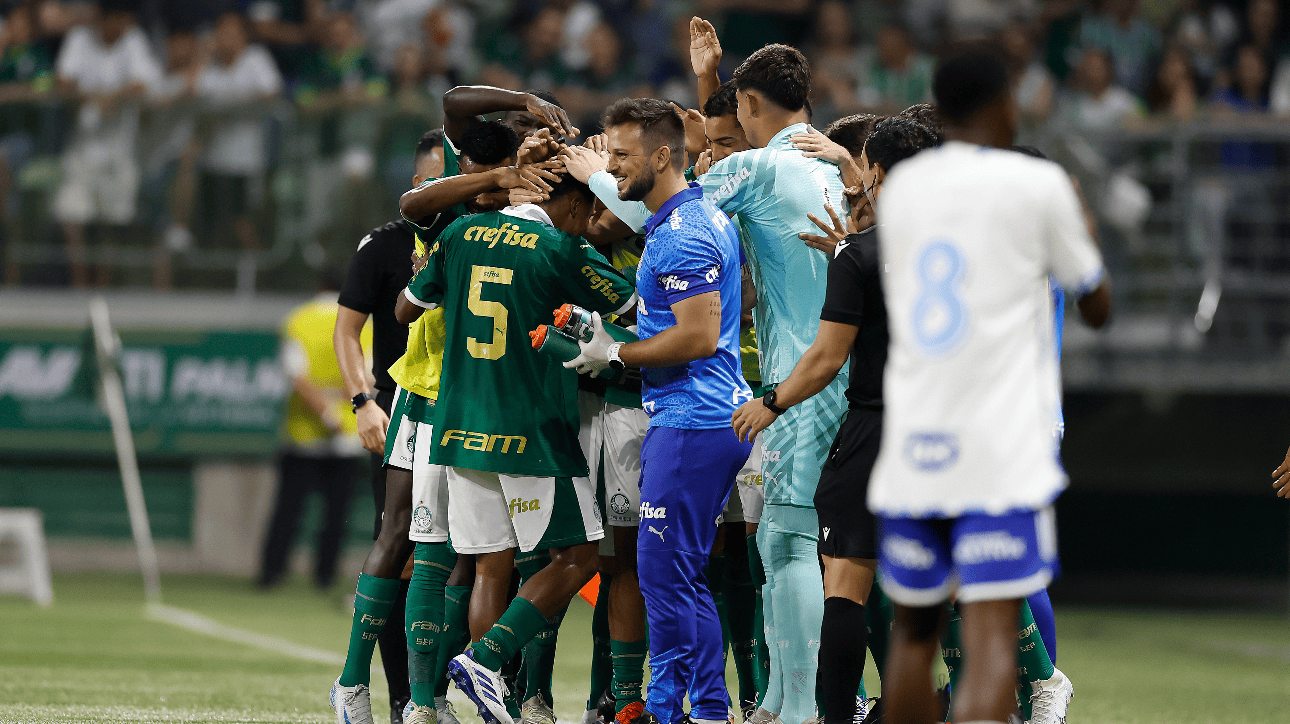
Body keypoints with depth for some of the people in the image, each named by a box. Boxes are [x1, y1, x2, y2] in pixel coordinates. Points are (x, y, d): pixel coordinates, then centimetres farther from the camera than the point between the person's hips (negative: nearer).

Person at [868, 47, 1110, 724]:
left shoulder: (899, 185, 10)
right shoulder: (1037, 183, -3)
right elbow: (1098, 307, 7)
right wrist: (1083, 226, 26)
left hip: (909, 446, 5)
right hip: (1001, 455, -4)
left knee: (914, 630, 17)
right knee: (991, 638, -10)